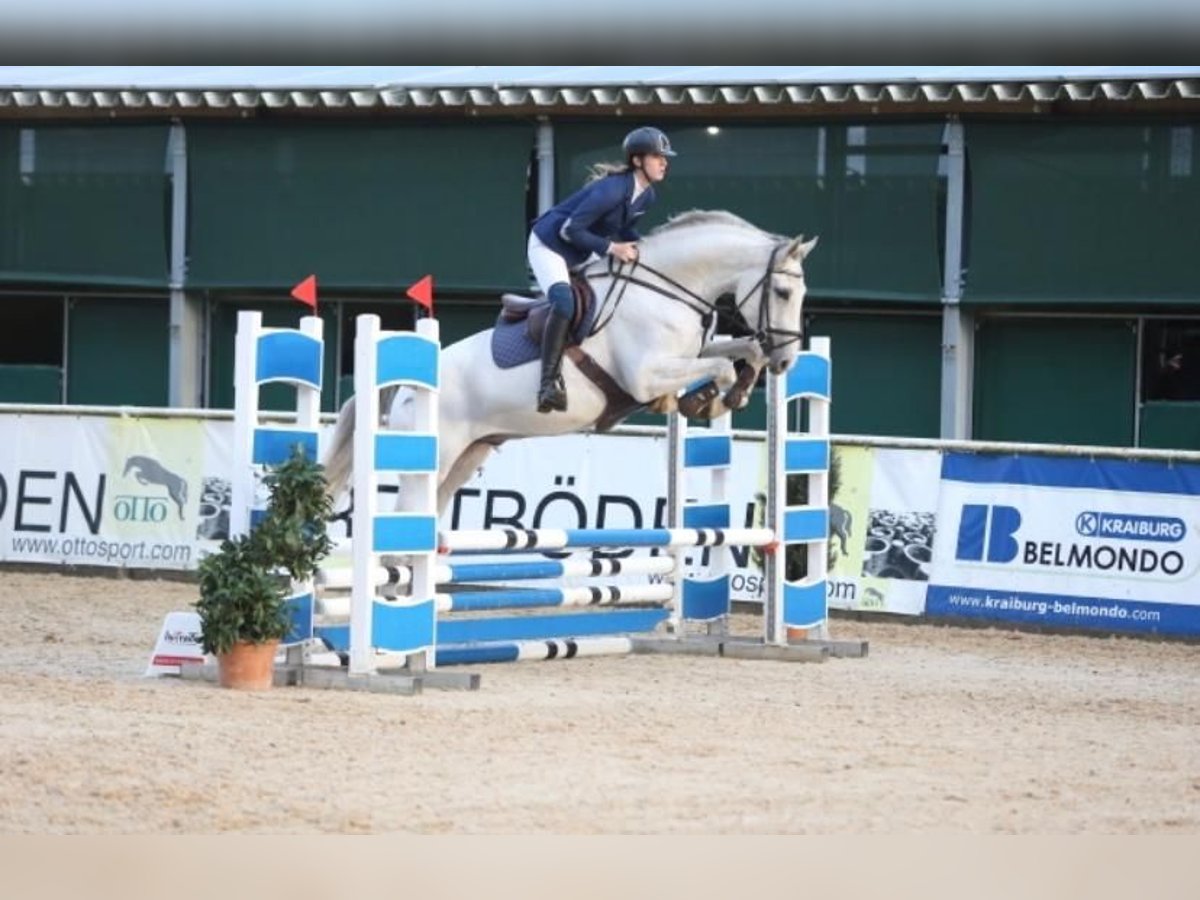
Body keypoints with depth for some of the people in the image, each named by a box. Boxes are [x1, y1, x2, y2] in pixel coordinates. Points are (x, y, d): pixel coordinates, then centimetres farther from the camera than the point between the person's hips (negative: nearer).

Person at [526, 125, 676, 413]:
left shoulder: (646, 195, -4)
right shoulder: (611, 190, -31)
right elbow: (570, 230, -29)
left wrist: (635, 247, -8)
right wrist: (610, 248, -30)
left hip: (581, 254, 10)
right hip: (549, 244, -10)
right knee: (564, 303, -31)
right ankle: (549, 384, -35)